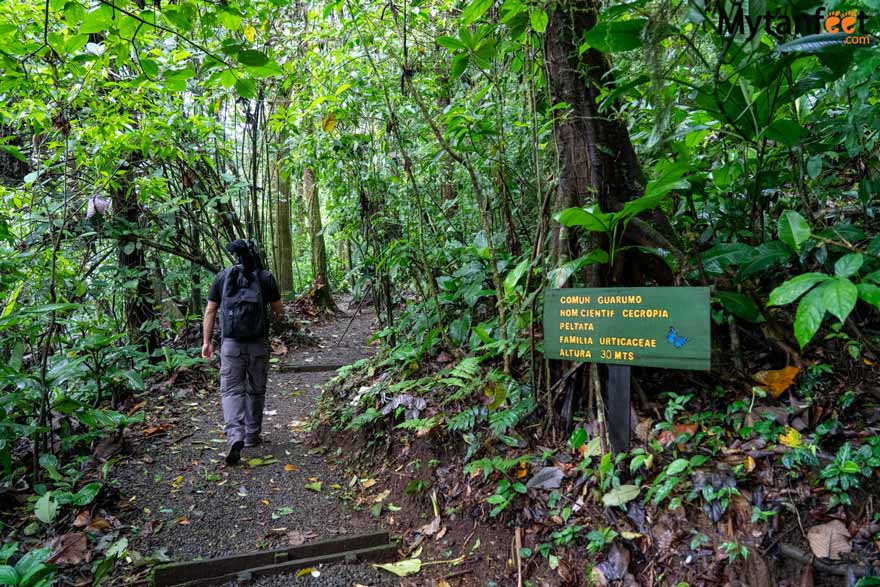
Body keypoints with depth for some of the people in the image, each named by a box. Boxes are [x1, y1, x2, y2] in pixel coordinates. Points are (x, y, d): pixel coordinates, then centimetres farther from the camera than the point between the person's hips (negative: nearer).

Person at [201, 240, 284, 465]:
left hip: (230, 343, 0)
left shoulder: (222, 277, 4)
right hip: (258, 344, 0)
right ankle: (252, 435, 25)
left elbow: (210, 311, 3)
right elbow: (279, 311, 3)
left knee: (231, 390, 1)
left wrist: (206, 341, 8)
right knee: (256, 390, 14)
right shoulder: (265, 278, -1)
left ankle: (235, 436, -17)